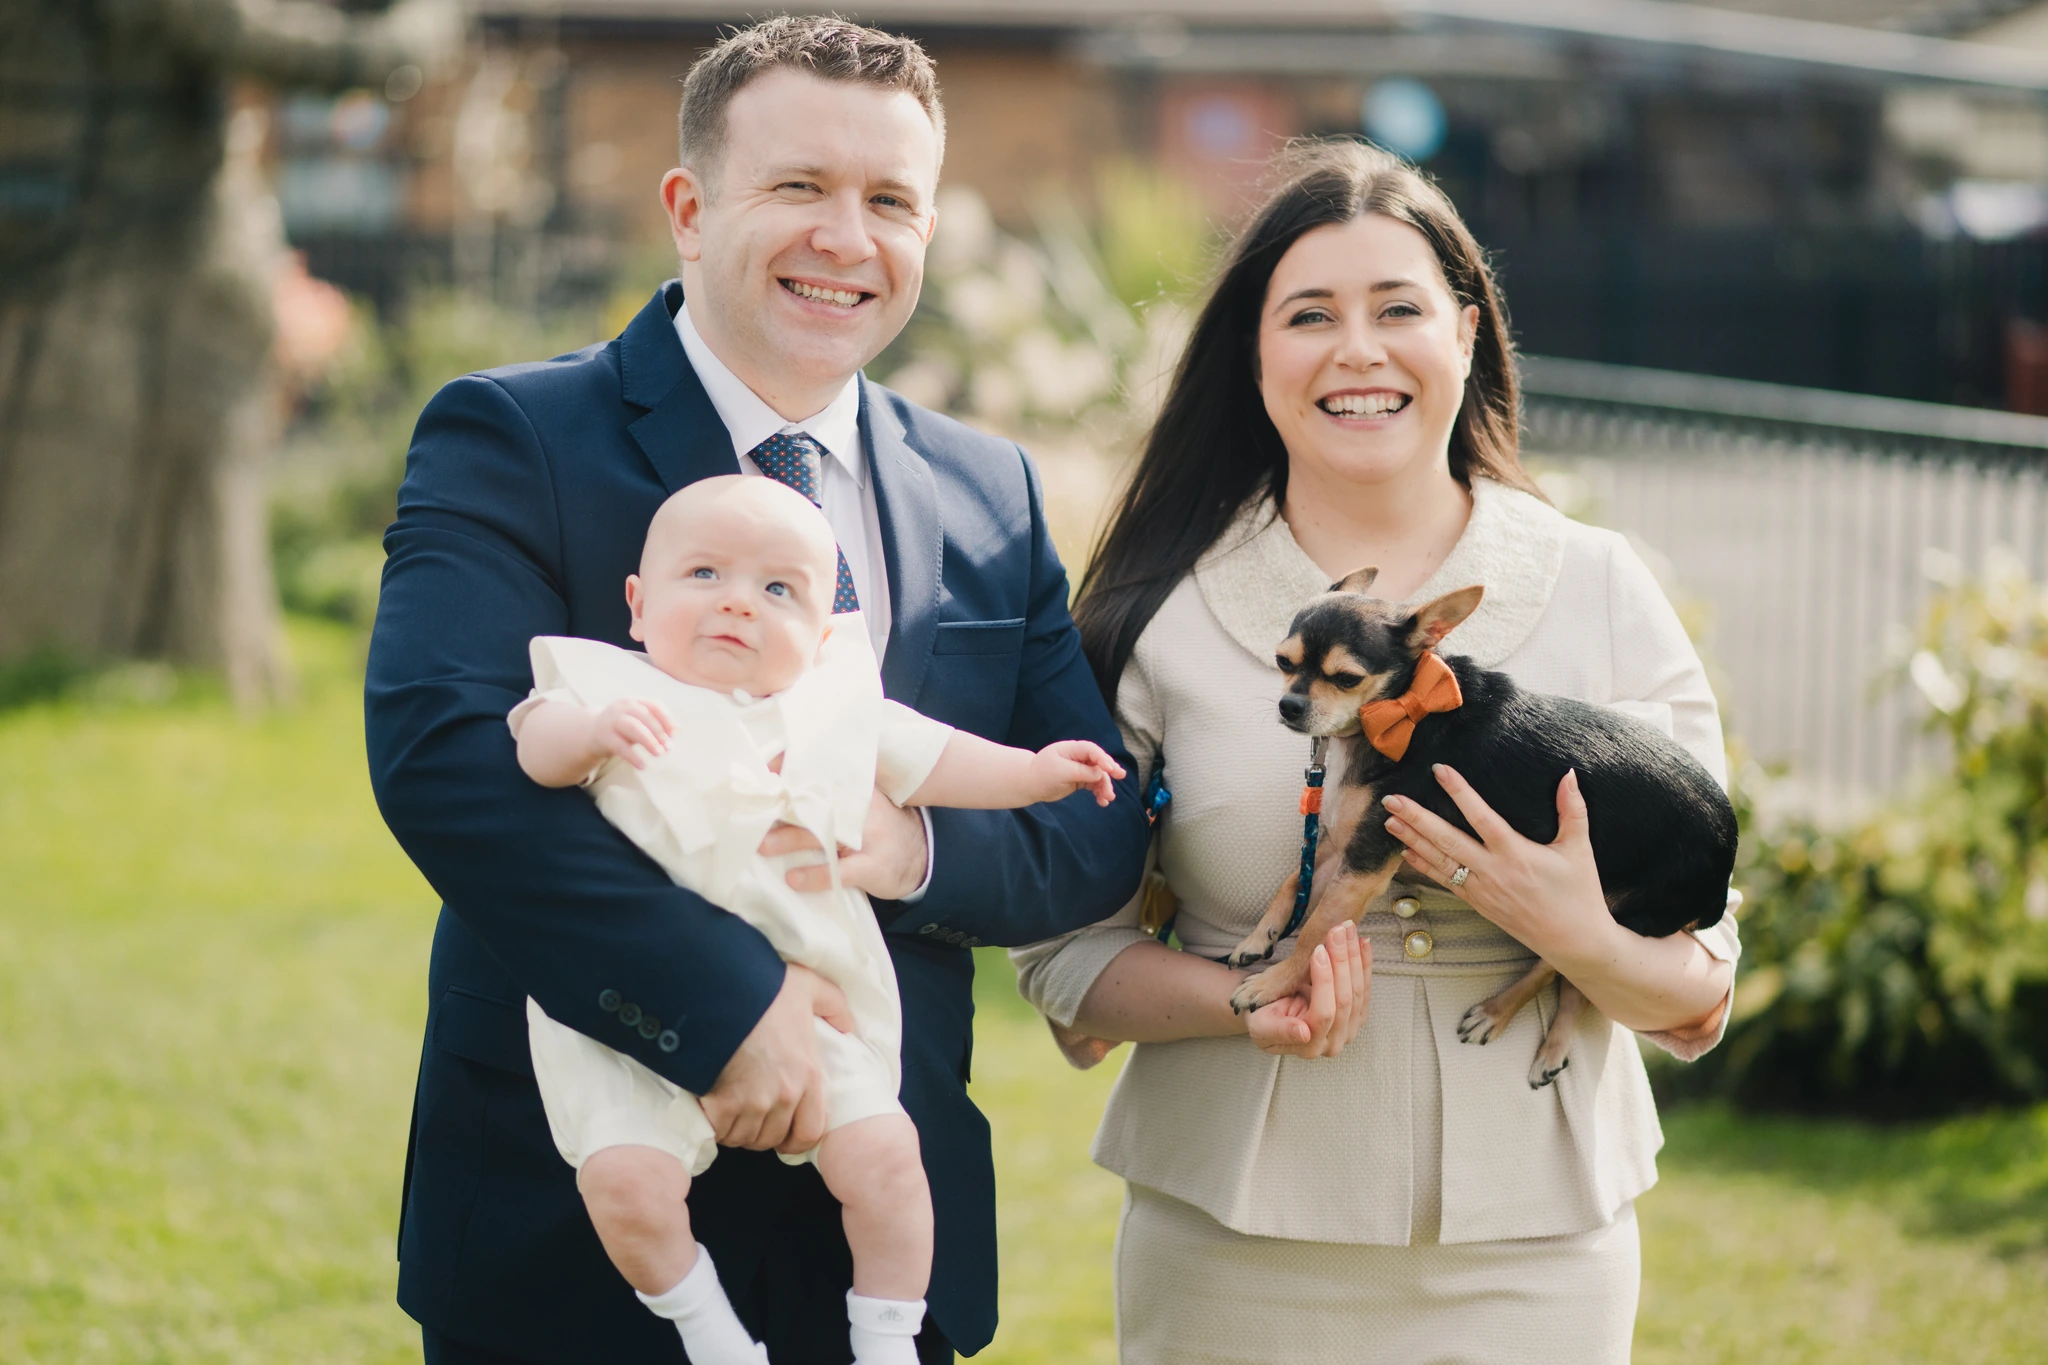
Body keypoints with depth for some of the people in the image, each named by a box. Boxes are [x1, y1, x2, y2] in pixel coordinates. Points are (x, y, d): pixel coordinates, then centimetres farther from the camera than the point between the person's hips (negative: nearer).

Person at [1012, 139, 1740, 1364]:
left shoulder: (1603, 596, 2)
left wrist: (1586, 942, -19)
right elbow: (1065, 950, 0)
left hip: (1531, 1251, 1)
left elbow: (1697, 993, 1)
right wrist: (1244, 998, -17)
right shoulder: (1162, 609, 0)